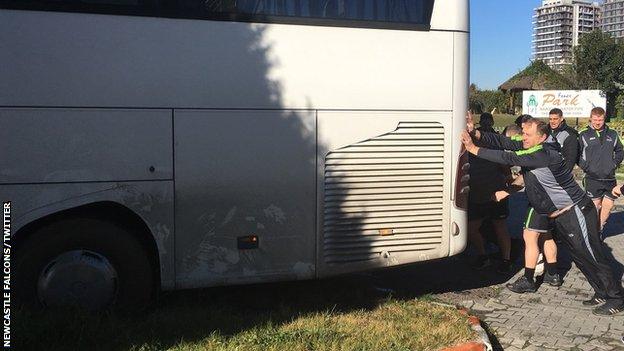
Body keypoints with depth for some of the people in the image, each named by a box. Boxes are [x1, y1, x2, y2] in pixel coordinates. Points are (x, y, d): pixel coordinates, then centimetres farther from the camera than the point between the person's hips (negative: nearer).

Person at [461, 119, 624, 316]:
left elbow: (508, 158, -31)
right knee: (580, 257, 17)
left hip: (576, 213, -9)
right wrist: (477, 135, -21)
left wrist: (474, 149, -28)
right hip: (560, 217, 10)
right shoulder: (528, 150, 4)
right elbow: (503, 141, -5)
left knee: (592, 257, 0)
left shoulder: (543, 154, -24)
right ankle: (602, 293, 31)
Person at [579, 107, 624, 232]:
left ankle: (600, 228, 22)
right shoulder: (583, 135, -2)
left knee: (608, 204, 4)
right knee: (595, 205, 0)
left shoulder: (612, 134, 9)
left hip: (610, 178, 3)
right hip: (592, 178, -3)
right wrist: (585, 166, -7)